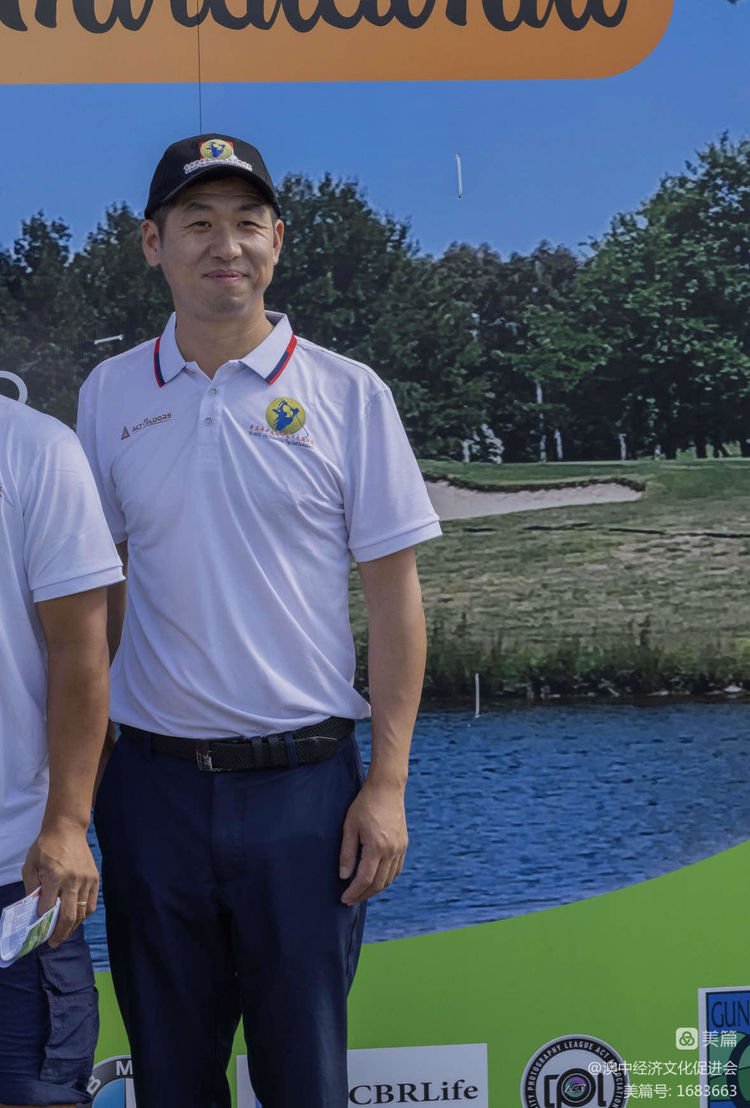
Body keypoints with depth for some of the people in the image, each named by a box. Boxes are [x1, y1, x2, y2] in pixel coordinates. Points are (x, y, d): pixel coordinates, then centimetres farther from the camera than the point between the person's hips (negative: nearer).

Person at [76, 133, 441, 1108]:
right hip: (154, 779, 2)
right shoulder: (108, 396, 5)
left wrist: (388, 784, -6)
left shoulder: (348, 395, -1)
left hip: (304, 779, -2)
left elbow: (393, 596, -1)